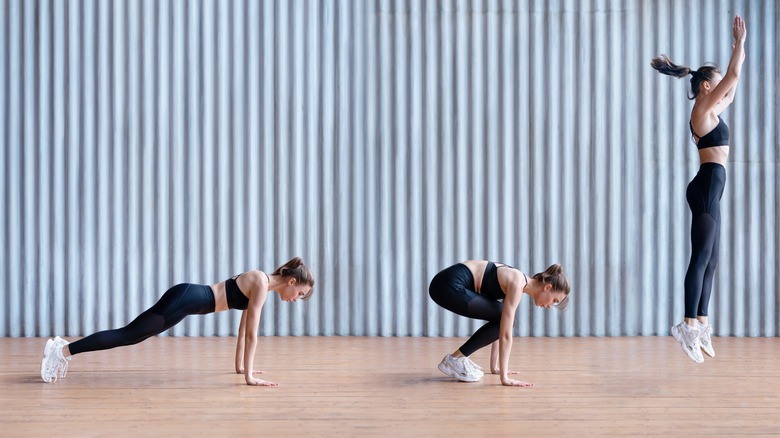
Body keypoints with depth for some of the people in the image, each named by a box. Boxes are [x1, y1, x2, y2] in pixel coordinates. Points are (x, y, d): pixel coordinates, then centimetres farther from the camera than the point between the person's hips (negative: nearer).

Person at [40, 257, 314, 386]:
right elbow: (251, 332, -17)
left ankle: (65, 348, 15)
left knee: (129, 336, 10)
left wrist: (241, 365, 23)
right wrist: (249, 376, -14)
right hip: (185, 299, -9)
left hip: (186, 298, 9)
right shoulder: (262, 284, -14)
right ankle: (62, 351, -8)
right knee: (127, 336, -8)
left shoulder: (261, 283, 13)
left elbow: (243, 328, 21)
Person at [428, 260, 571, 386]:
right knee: (503, 321, -7)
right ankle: (454, 359, -1)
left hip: (451, 284, 9)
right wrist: (504, 378, -16)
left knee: (503, 320, 11)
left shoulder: (517, 283, 15)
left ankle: (459, 358, 15)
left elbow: (501, 329, 22)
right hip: (448, 285, -9)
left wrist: (494, 367, 25)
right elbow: (506, 334, -17)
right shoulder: (518, 285, -13)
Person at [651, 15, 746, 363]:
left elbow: (732, 91, 35)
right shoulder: (703, 108, -7)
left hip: (709, 186, 10)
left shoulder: (710, 110, 19)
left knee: (710, 260, 8)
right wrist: (739, 42, 0)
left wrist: (739, 52, 37)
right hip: (708, 184, -10)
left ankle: (700, 324, 10)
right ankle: (689, 325, -20)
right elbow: (732, 77, -11)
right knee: (702, 256, -15)